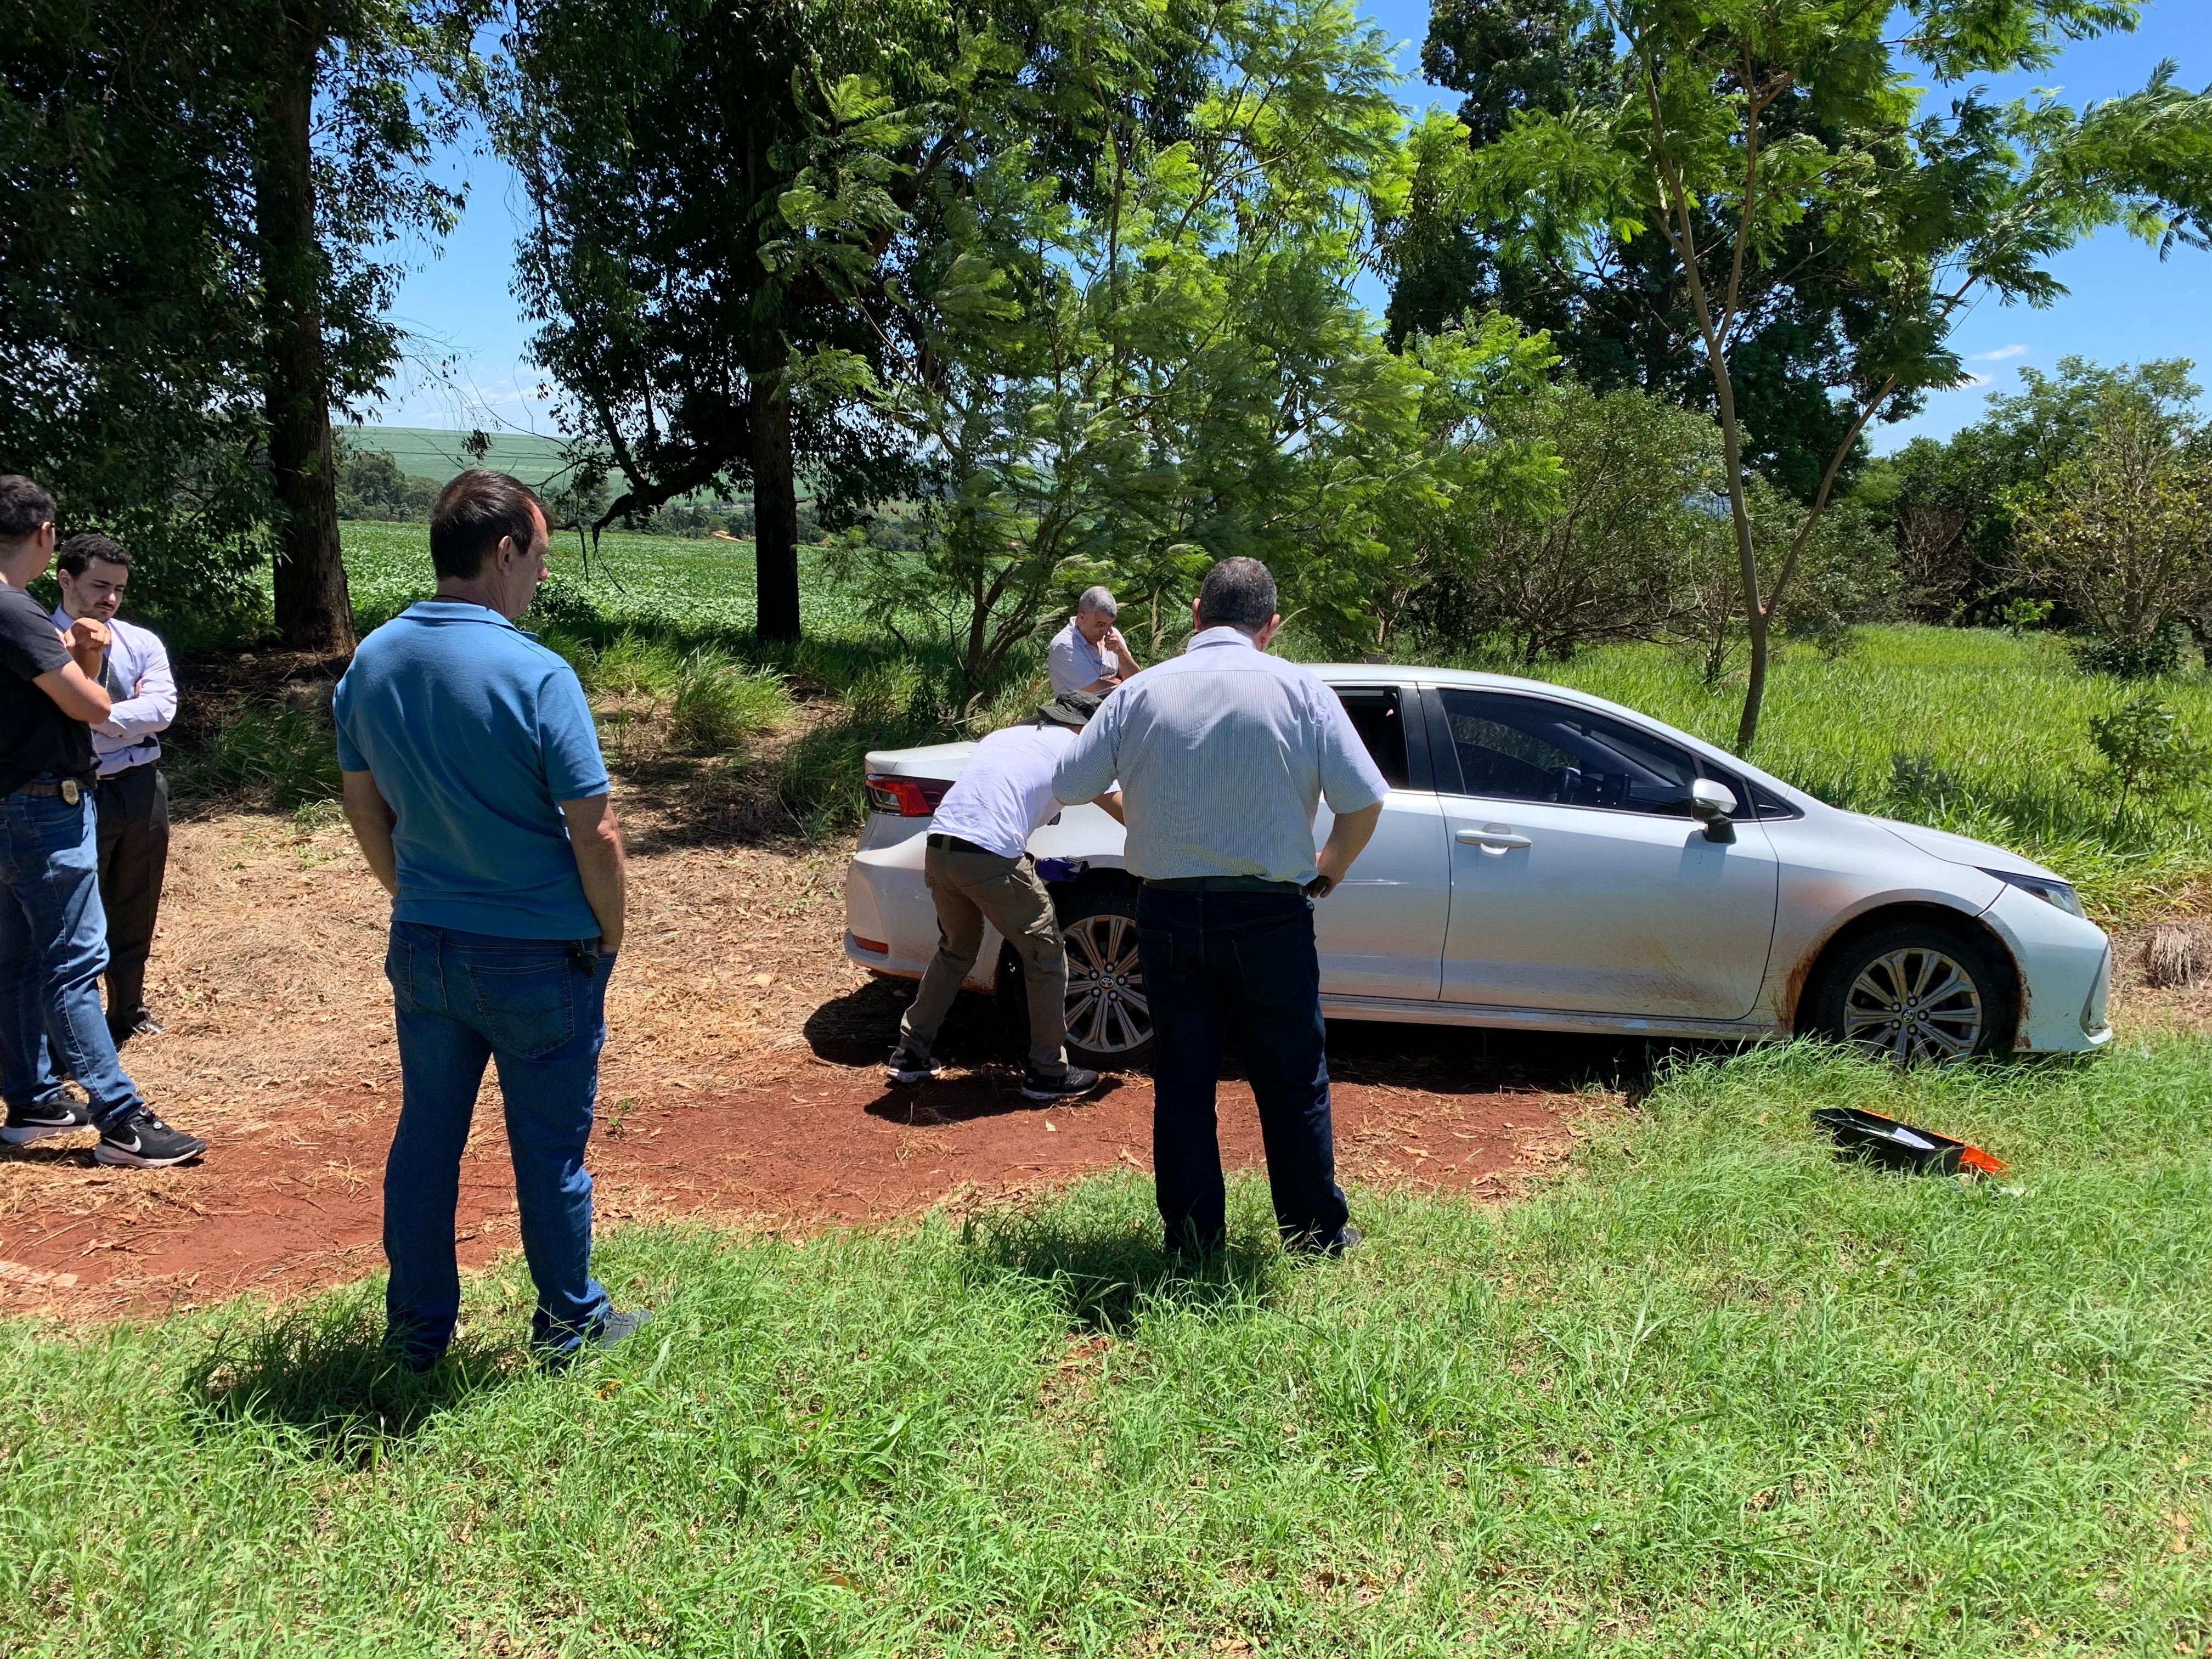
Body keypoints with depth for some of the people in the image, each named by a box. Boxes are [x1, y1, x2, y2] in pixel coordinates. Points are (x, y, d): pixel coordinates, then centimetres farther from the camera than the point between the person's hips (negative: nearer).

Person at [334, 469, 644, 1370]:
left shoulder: (370, 662, 0)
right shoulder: (537, 675, -20)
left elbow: (363, 806, 10)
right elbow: (595, 833, -19)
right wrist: (610, 933, -3)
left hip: (423, 948, 5)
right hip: (538, 957, -5)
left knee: (425, 1135, 17)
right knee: (548, 1146, 9)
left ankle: (417, 1328, 29)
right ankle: (568, 1325, 26)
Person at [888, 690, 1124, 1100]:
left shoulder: (1004, 736, 27)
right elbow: (1124, 812, 16)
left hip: (939, 848, 7)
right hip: (991, 858, -7)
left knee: (956, 950, 28)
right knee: (1046, 957, 10)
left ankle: (910, 1054, 30)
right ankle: (1048, 1073, 16)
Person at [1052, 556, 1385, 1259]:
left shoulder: (1141, 693, 0)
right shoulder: (1297, 689, -4)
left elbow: (1068, 785, 2)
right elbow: (1364, 799, -8)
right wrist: (1332, 867, 11)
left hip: (1169, 914, 2)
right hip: (1269, 915, -1)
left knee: (1182, 1082, 11)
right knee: (1293, 1081, 13)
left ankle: (1192, 1236, 19)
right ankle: (1316, 1228, 24)